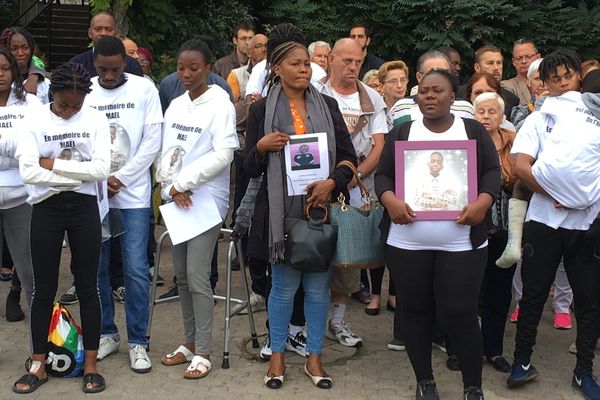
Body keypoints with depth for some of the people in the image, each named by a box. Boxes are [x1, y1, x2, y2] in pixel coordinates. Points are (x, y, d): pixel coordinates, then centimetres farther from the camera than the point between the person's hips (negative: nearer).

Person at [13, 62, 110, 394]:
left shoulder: (96, 120, -1)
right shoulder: (36, 123, -2)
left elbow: (101, 169, -11)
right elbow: (28, 172, -13)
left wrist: (54, 164, -11)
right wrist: (78, 175, -12)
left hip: (84, 208, 0)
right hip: (46, 209, 0)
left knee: (88, 287, 6)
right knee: (44, 288, 7)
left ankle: (90, 365, 17)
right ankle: (38, 366, 19)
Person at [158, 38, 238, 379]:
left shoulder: (220, 104, -7)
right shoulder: (176, 105, 11)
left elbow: (223, 154, -14)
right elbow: (167, 151, 9)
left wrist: (183, 182, -12)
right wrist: (171, 187, -8)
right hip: (177, 199, 6)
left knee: (197, 277, -8)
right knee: (182, 275, 10)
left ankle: (203, 353, 2)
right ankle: (190, 342, 23)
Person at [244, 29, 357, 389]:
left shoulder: (328, 105, 8)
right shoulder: (262, 109, 2)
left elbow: (349, 157, 6)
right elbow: (250, 168, 3)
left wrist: (331, 182, -12)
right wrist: (262, 146, -17)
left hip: (322, 207, 2)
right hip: (283, 209, -2)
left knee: (319, 286, 7)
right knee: (285, 285, 5)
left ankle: (314, 358, 20)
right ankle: (278, 356, 21)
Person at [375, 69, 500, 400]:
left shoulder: (474, 131, 6)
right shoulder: (401, 133, 9)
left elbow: (492, 171, 1)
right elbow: (383, 174, 5)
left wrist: (484, 201, -18)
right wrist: (390, 199, -16)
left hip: (461, 243, -2)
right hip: (407, 243, 2)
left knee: (459, 314, -2)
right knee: (415, 311, 9)